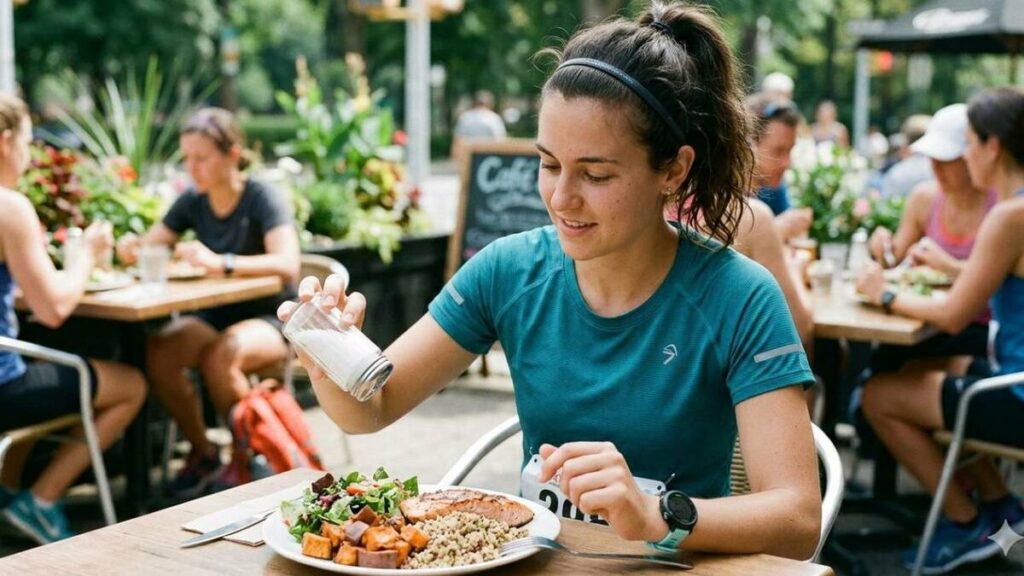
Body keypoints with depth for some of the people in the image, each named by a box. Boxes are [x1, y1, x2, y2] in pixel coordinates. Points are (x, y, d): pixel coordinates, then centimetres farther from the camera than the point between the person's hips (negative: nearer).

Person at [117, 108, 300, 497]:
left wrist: (221, 263, -40)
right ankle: (203, 453, -3)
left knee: (220, 355, -35)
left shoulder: (263, 199, -12)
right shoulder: (192, 202, 4)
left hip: (272, 319, -5)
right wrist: (131, 249, -16)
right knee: (158, 351, -25)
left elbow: (287, 265, -27)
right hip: (217, 316, 5)